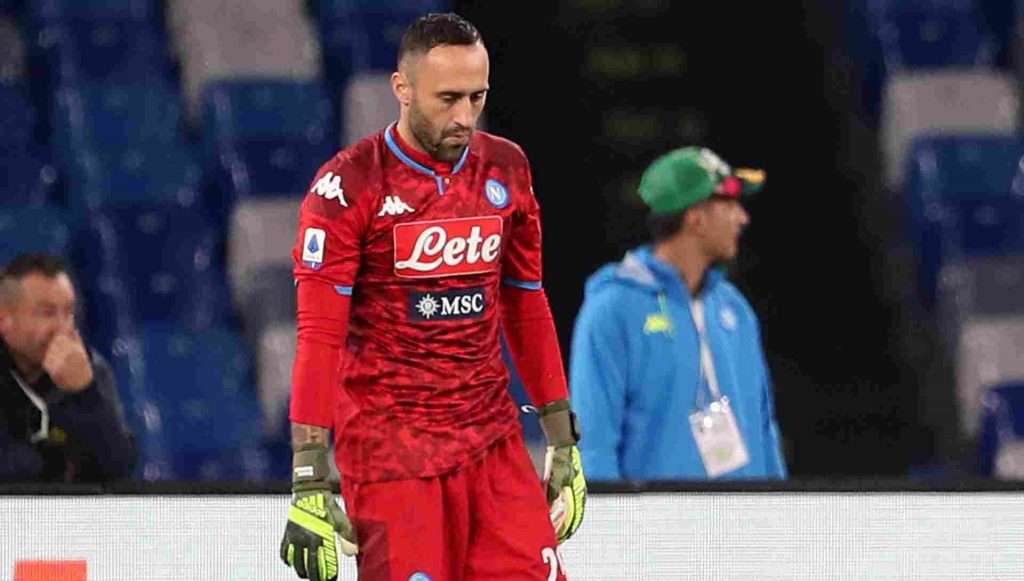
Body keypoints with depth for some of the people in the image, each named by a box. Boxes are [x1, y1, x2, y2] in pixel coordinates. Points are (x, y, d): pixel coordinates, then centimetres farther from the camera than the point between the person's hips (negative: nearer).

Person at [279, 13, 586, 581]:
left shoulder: (507, 170, 7)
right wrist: (309, 477, -17)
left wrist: (562, 437, 15)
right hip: (387, 445, -5)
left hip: (492, 438, 5)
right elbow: (318, 336, -12)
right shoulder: (348, 185, -10)